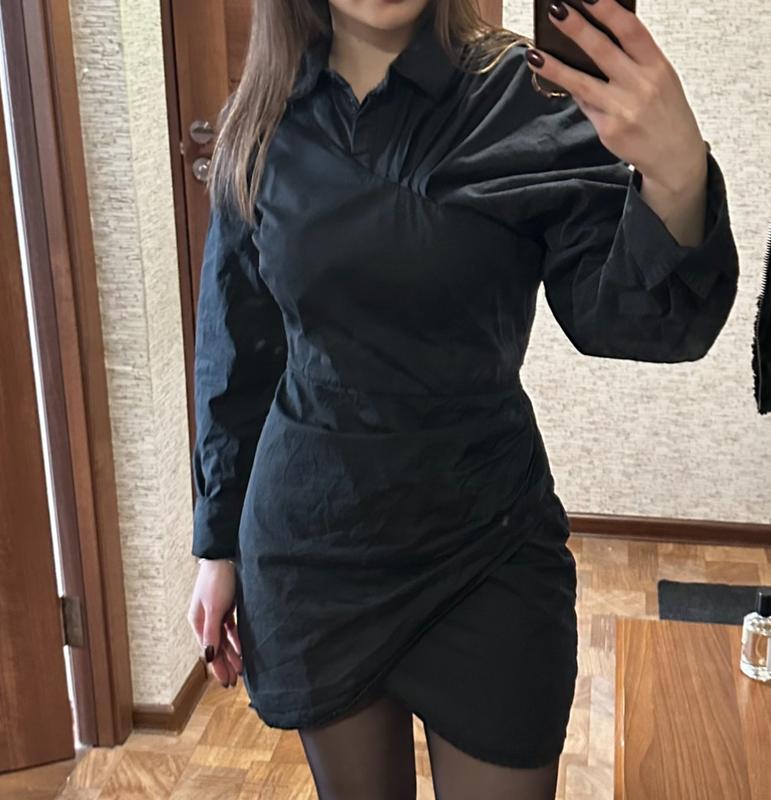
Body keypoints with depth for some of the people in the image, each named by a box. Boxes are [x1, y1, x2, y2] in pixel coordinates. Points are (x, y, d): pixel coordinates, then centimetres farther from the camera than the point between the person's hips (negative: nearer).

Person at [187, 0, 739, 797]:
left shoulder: (526, 93, -10)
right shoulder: (263, 129, -2)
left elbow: (620, 318, -15)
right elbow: (235, 355, 5)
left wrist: (677, 182, -35)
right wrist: (218, 544, 8)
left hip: (486, 545, -2)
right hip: (309, 544, 2)